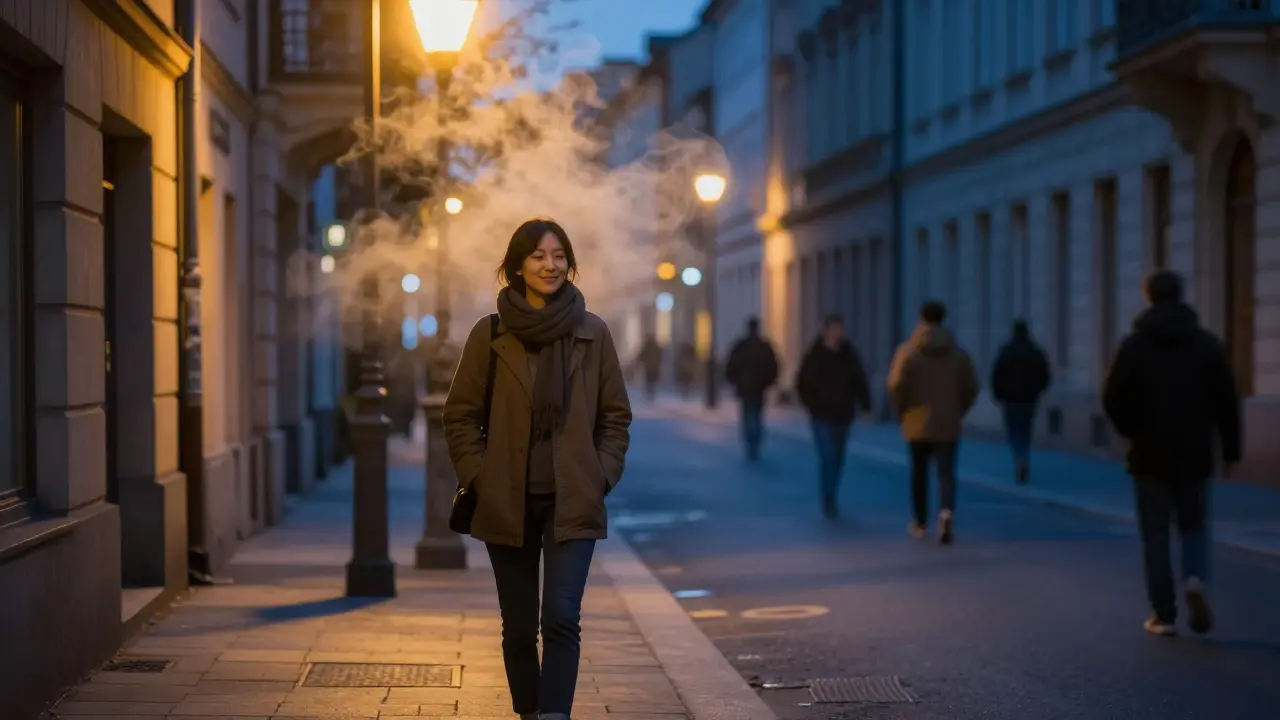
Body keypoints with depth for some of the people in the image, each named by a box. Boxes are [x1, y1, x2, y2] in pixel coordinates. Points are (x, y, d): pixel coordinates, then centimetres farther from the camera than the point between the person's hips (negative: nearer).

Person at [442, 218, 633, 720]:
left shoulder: (593, 334, 2)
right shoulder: (489, 335, 0)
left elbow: (616, 416, 8)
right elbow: (460, 416, 5)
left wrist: (601, 476, -1)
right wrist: (478, 476, -3)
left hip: (573, 504, -1)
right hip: (508, 505, 1)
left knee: (562, 618, -14)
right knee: (519, 628, 8)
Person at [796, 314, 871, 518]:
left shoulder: (849, 355, 2)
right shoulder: (814, 356, -7)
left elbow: (859, 381, 8)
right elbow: (802, 385, -1)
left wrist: (865, 405, -2)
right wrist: (813, 406, -9)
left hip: (843, 416, 4)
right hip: (822, 417, -4)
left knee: (837, 459, 11)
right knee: (827, 458, -12)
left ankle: (830, 499, 24)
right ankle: (829, 502, -10)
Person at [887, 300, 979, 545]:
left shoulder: (908, 350, -6)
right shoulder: (957, 352, 3)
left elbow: (896, 384, -16)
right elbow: (972, 386, 2)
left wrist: (901, 410, -1)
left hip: (917, 423, -1)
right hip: (948, 424, 1)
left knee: (919, 472, 15)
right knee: (946, 472, -1)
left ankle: (920, 523, 26)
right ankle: (947, 512, -28)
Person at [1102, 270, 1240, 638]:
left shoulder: (1134, 345, -5)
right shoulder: (1207, 343, 1)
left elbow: (1113, 400, -5)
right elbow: (1228, 401, 0)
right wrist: (1230, 450, 6)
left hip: (1150, 456, -1)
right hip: (1194, 455, 1)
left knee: (1155, 535, 6)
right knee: (1194, 526, 15)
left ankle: (1164, 615, 4)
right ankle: (1195, 580, -12)